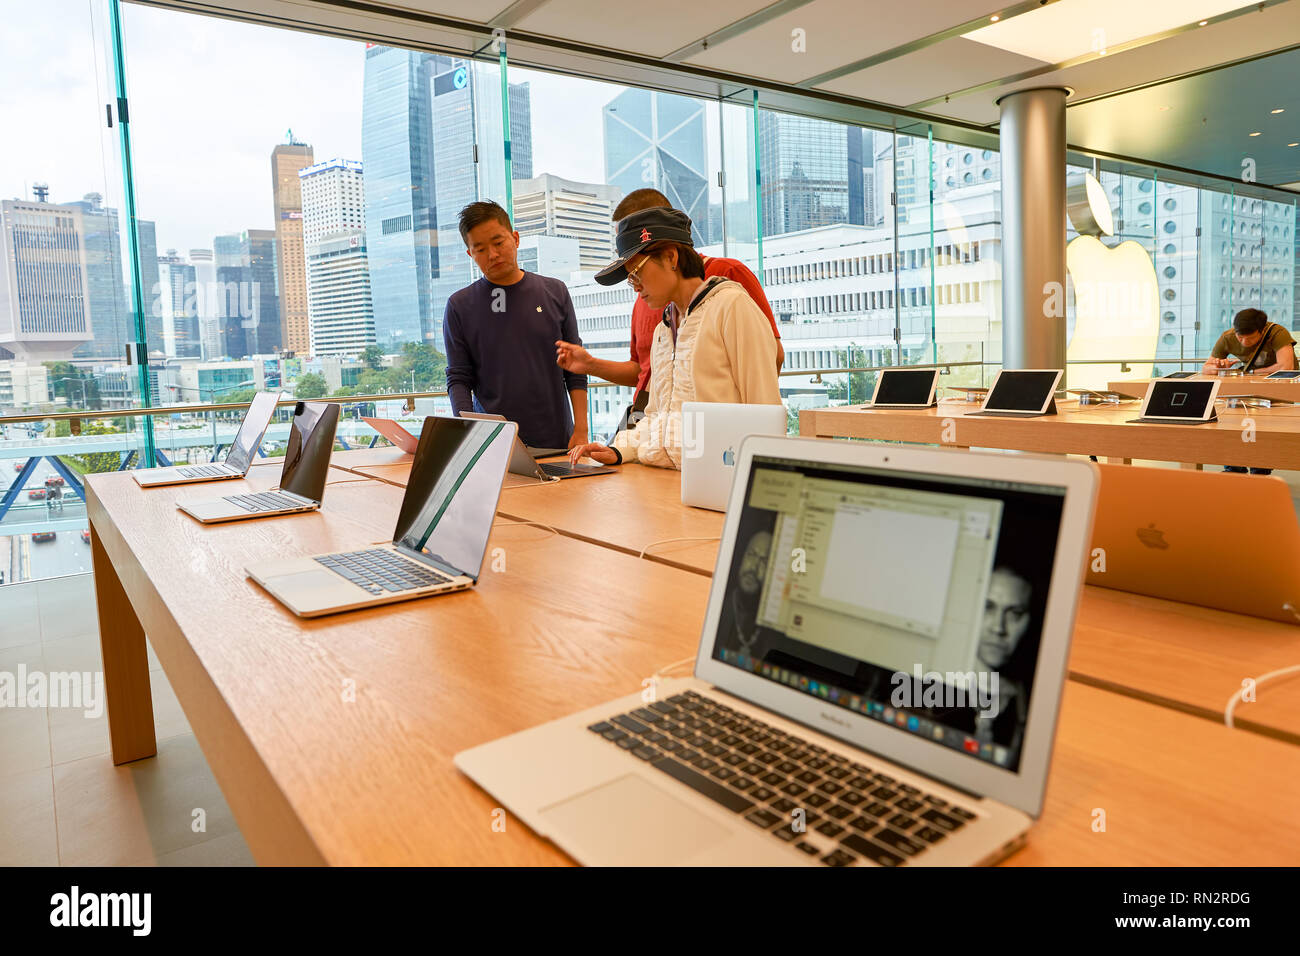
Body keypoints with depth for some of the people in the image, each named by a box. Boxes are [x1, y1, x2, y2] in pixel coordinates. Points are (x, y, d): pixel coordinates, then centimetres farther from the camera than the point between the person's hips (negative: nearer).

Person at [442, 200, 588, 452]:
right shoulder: (460, 306, 2)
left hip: (555, 441, 1)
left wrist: (581, 429, -1)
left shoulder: (554, 292, 6)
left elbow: (575, 368, 6)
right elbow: (458, 379, 1)